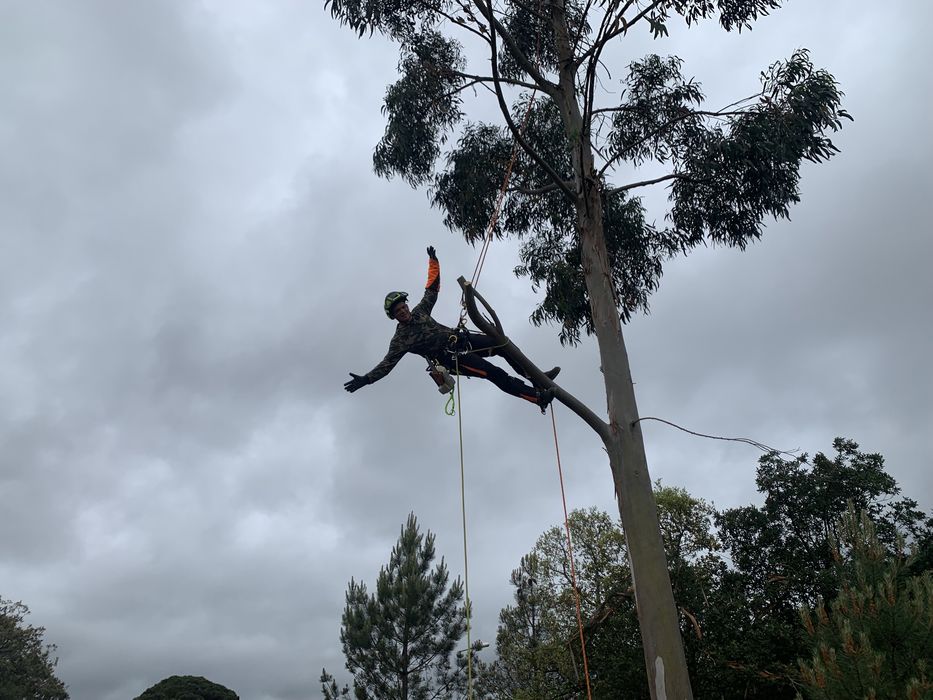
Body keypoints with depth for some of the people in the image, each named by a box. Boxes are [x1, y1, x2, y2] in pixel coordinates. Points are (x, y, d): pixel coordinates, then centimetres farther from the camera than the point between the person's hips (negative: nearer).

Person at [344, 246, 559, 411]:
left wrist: (433, 262, 12)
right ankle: (539, 397, -18)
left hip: (461, 339, 8)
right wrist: (365, 379, -21)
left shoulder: (419, 311, 12)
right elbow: (387, 364, -9)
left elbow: (432, 289, 18)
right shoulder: (400, 340, -4)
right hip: (452, 357, -8)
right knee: (495, 374, -19)